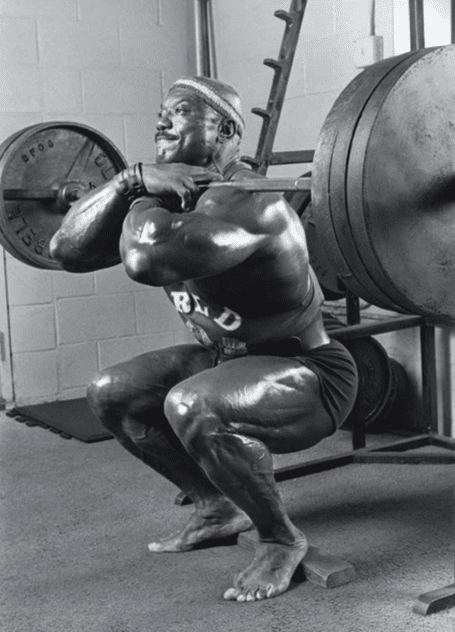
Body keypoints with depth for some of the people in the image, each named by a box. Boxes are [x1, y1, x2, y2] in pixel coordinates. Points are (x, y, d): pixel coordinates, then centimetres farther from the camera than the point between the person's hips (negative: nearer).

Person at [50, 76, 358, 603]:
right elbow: (67, 250, -3)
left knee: (191, 406, -36)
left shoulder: (245, 201, -30)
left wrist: (145, 199, -25)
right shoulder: (167, 199, 0)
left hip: (308, 375, -9)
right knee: (110, 395, 8)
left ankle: (282, 540, -10)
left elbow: (147, 259, -47)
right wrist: (130, 180, -13)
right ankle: (217, 508, 21)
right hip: (228, 361, 9)